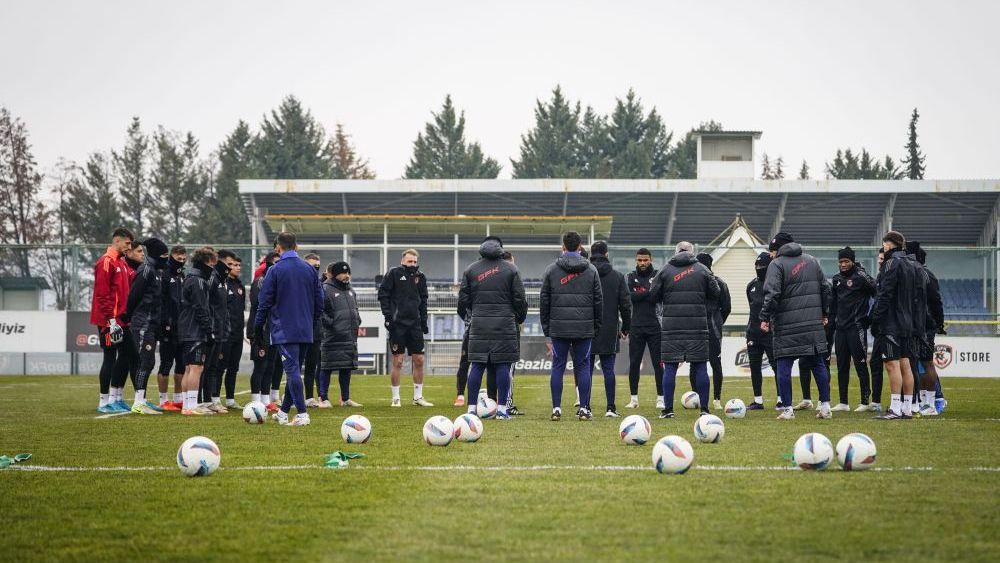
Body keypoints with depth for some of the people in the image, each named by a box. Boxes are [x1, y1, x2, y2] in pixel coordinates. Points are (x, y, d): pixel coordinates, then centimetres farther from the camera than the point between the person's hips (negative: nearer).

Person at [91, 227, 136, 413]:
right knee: (110, 358, -5)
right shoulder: (106, 262, -11)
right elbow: (102, 294, -17)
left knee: (125, 355, 10)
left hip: (121, 320, 9)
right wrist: (111, 320, -20)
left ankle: (116, 398, 17)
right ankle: (104, 402, 1)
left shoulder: (121, 263, 18)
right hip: (109, 321, -9)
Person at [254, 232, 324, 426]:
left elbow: (264, 301, -5)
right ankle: (283, 412, 25)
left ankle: (302, 414, -17)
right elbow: (319, 301, 11)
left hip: (284, 330, -5)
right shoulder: (310, 269, 8)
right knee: (295, 370, 14)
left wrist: (258, 326, 5)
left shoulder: (275, 270, -7)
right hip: (306, 330, 5)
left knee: (293, 370, -9)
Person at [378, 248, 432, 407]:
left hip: (415, 323, 5)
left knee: (419, 361, 5)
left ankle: (418, 397, 14)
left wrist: (424, 321, 12)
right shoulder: (393, 274, -4)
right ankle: (396, 398, 3)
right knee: (397, 362, -4)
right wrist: (388, 316, -12)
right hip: (397, 324, -5)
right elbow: (383, 295, -5)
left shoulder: (420, 277, 11)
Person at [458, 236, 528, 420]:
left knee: (477, 366, 4)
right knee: (503, 366, 1)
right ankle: (502, 409, -2)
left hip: (479, 324, 2)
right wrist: (520, 318, 16)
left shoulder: (470, 270, 7)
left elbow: (463, 299, 6)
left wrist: (467, 317, 22)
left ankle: (471, 409, 3)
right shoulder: (511, 269, 2)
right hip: (505, 324, -2)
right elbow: (520, 299, 1)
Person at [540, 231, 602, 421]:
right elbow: (598, 300, 5)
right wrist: (597, 326, 12)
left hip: (559, 327, 0)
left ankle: (556, 408, 1)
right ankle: (584, 408, 1)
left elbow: (544, 300, 3)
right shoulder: (591, 270, 4)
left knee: (557, 367, 3)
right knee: (583, 366, 4)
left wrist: (546, 327, 9)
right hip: (584, 327, 0)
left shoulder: (551, 270, 2)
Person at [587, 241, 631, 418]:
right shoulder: (618, 276, 3)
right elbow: (626, 304, 2)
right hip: (610, 330, 1)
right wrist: (625, 328, 11)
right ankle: (611, 408, 1)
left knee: (587, 368, 4)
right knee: (608, 369, 5)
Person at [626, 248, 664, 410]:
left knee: (658, 363, -2)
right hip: (636, 327, 2)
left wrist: (640, 294, -16)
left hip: (655, 327, -2)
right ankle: (634, 398, 13)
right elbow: (630, 296, -8)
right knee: (634, 363, 5)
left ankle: (661, 398, 2)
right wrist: (649, 292, -16)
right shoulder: (631, 277, 9)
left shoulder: (658, 276, 4)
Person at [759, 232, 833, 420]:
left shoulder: (777, 264, -5)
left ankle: (788, 409, -1)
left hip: (787, 325, -5)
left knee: (784, 366, 1)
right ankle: (825, 406, 11)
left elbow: (772, 294, -15)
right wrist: (824, 314, 23)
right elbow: (825, 289, 15)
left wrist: (765, 318, -11)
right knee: (818, 364, 11)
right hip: (814, 323, 5)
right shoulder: (811, 261, 13)